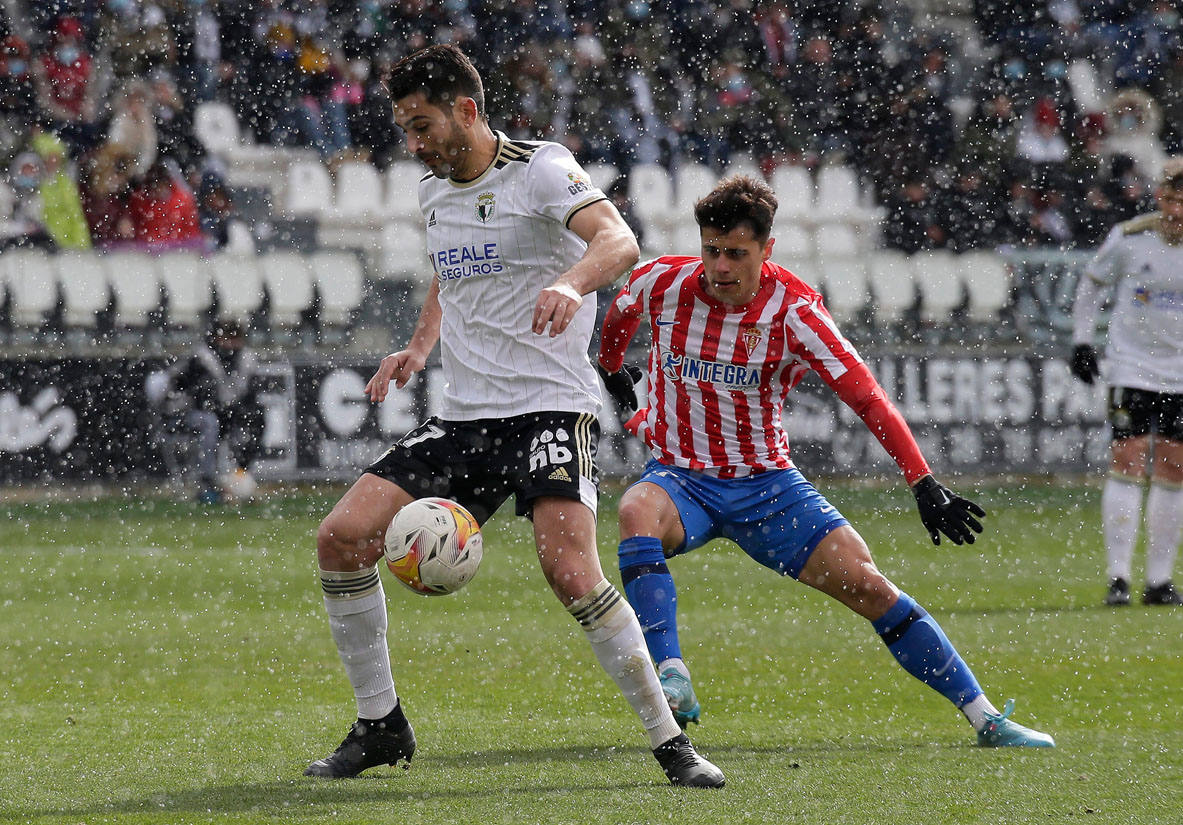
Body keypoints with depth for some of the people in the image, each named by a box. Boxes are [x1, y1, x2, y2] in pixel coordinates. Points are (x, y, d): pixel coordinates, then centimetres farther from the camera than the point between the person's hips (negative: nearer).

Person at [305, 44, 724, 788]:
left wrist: (572, 282, -48)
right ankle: (381, 726, 9)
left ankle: (670, 741, -14)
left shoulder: (539, 170, -9)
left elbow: (619, 240, -27)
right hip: (463, 419, 7)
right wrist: (420, 346, 15)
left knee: (569, 567, -27)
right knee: (342, 538, -6)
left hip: (550, 408, -7)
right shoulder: (434, 194, 13)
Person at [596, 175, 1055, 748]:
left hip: (767, 485, 0)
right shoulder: (661, 283, -10)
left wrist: (925, 485, -26)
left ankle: (984, 717, 3)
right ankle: (671, 681, -39)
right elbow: (620, 314, 16)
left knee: (869, 586, -8)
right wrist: (610, 368, 35)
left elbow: (867, 398, -18)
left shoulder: (793, 310, -15)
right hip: (680, 478, 0)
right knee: (638, 513, -36)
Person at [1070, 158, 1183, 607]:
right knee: (1128, 460, -12)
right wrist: (1081, 340, 3)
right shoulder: (1129, 238, -8)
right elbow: (1092, 283, 8)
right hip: (1131, 365, -2)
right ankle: (1118, 577, -10)